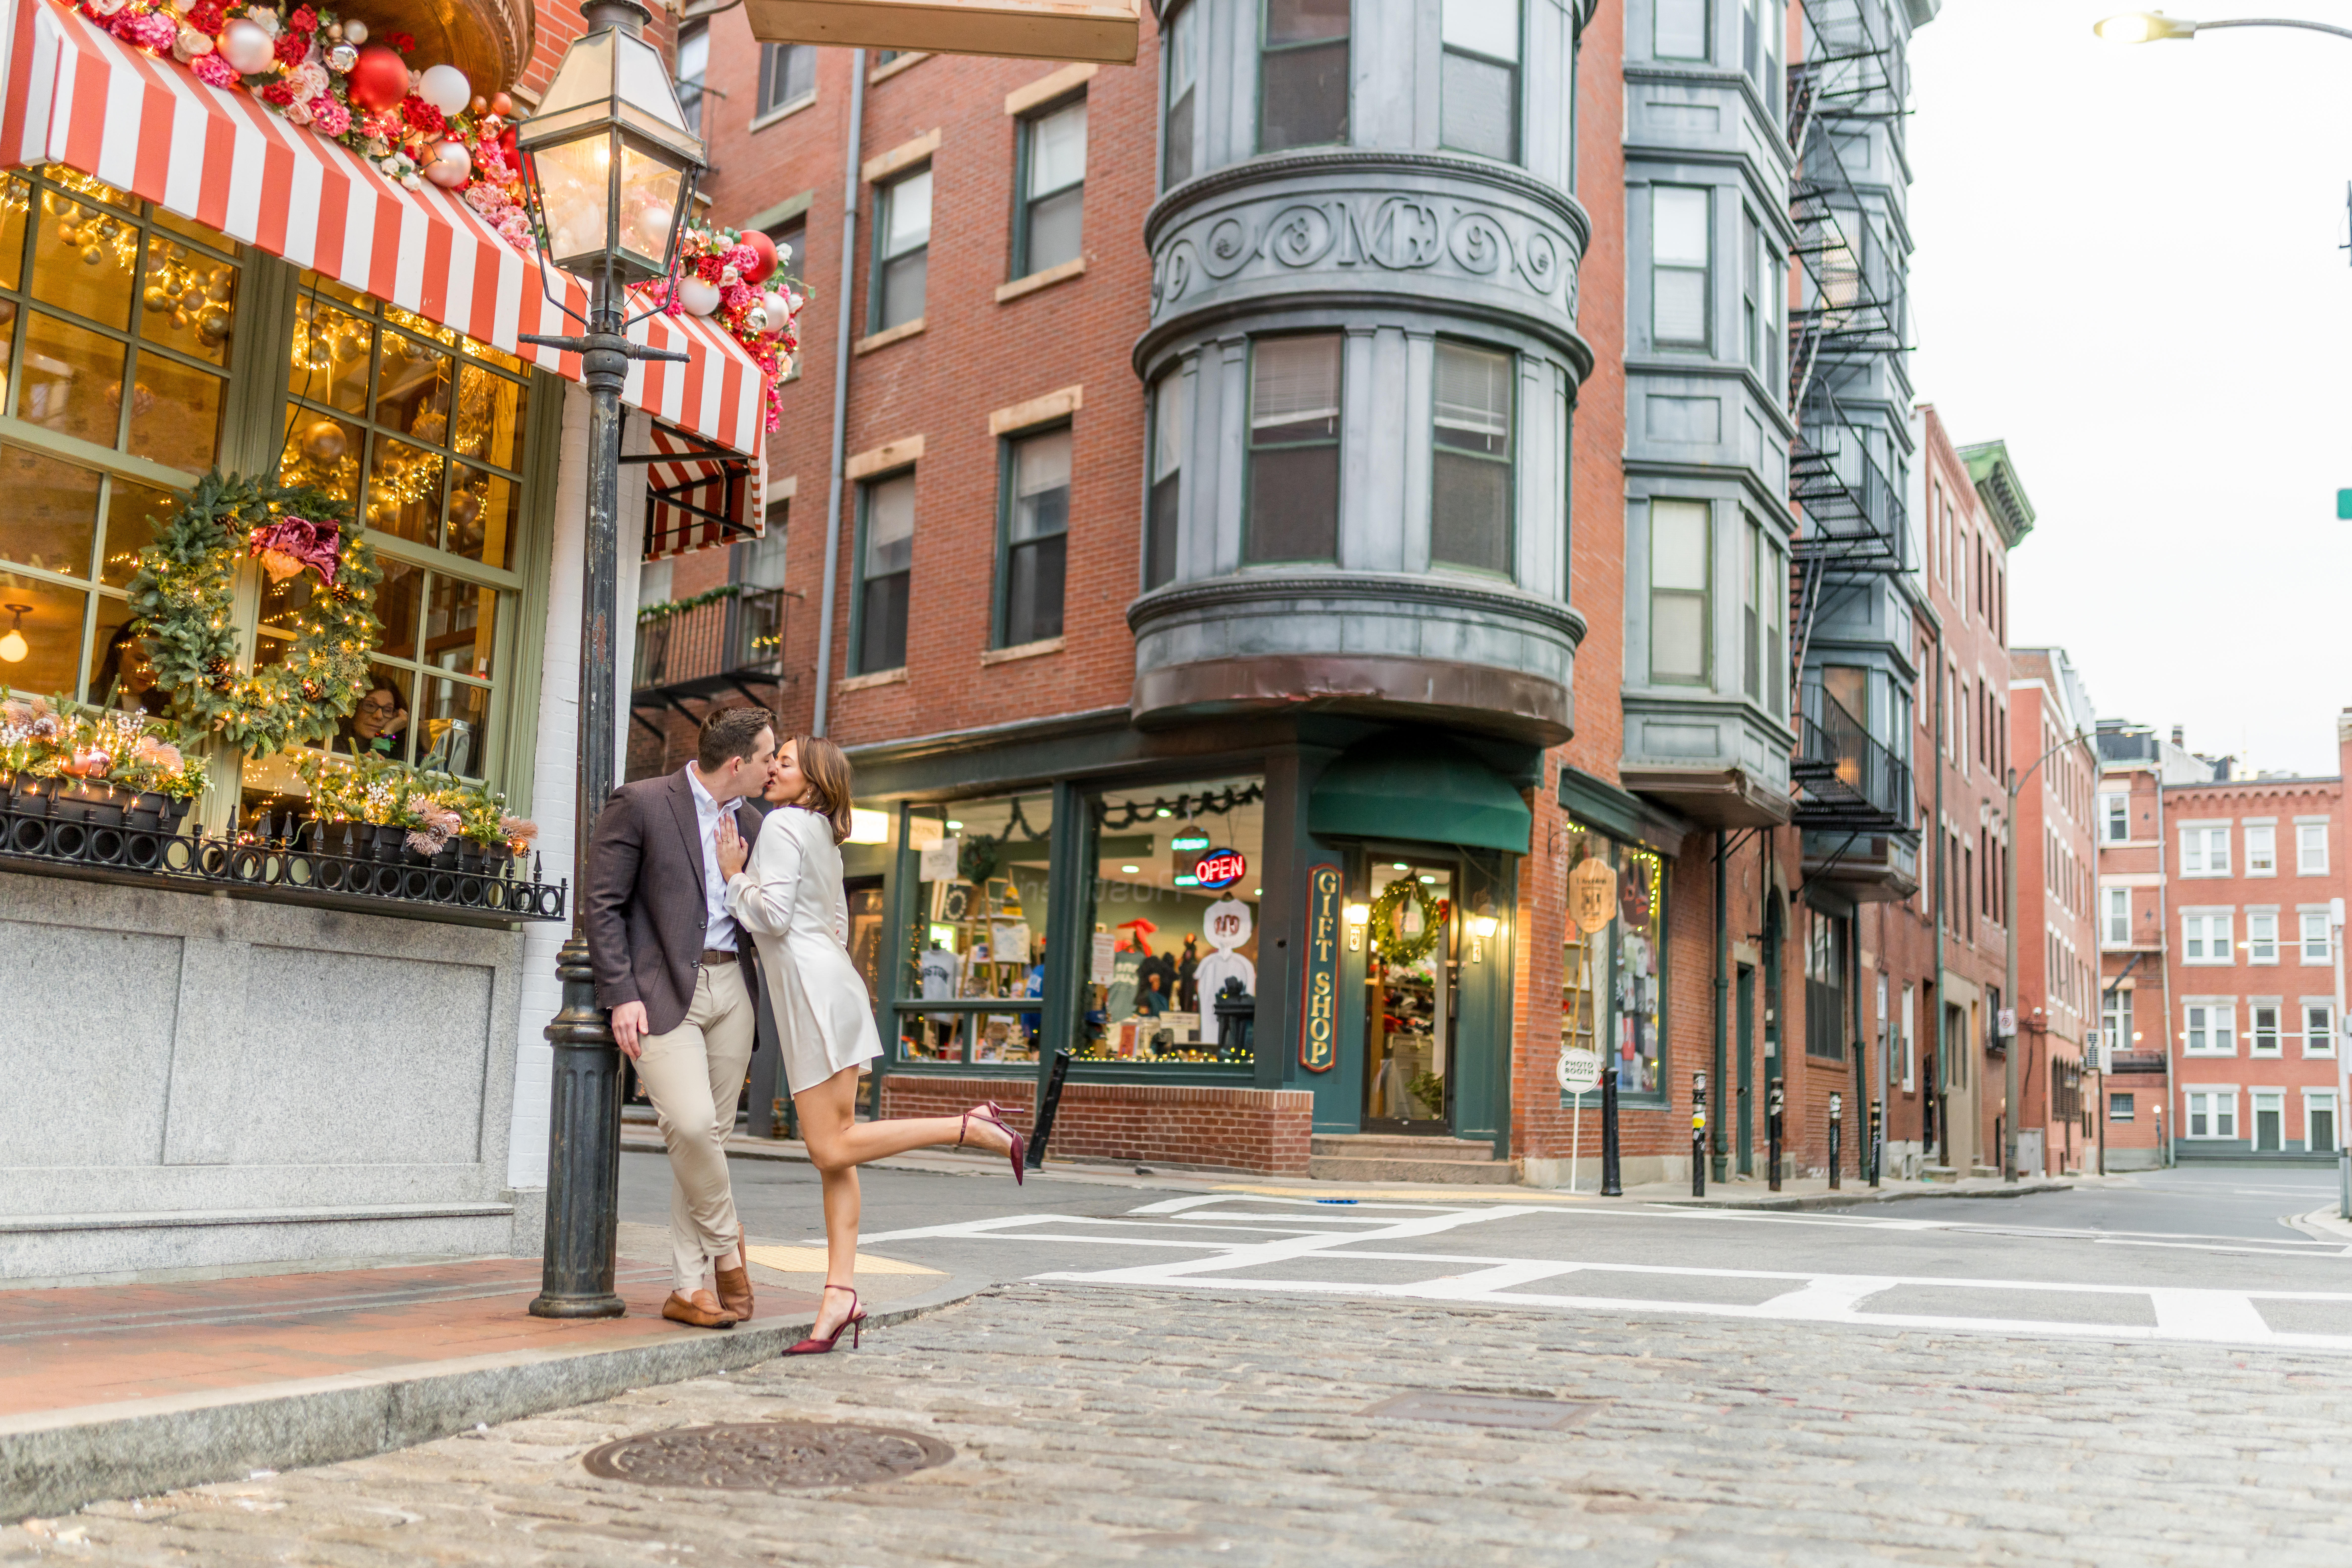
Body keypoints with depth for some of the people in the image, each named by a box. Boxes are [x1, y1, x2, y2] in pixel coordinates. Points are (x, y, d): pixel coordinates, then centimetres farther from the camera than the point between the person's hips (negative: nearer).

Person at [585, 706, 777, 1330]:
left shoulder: (749, 821, 14)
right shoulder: (639, 804, -5)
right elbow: (602, 903, -7)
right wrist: (622, 994, -14)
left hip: (729, 988, 6)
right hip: (664, 990, -6)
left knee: (711, 1136, 5)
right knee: (691, 1125, -19)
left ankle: (689, 1288, 13)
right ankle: (726, 1245, 6)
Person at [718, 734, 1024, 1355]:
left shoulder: (784, 824, -6)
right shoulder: (824, 836, 22)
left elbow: (774, 915, -15)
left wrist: (735, 875, -2)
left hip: (814, 989, -10)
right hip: (829, 979, 10)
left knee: (831, 1150, -11)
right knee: (834, 1150, 4)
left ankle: (973, 1127, -12)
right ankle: (841, 1291, 2)